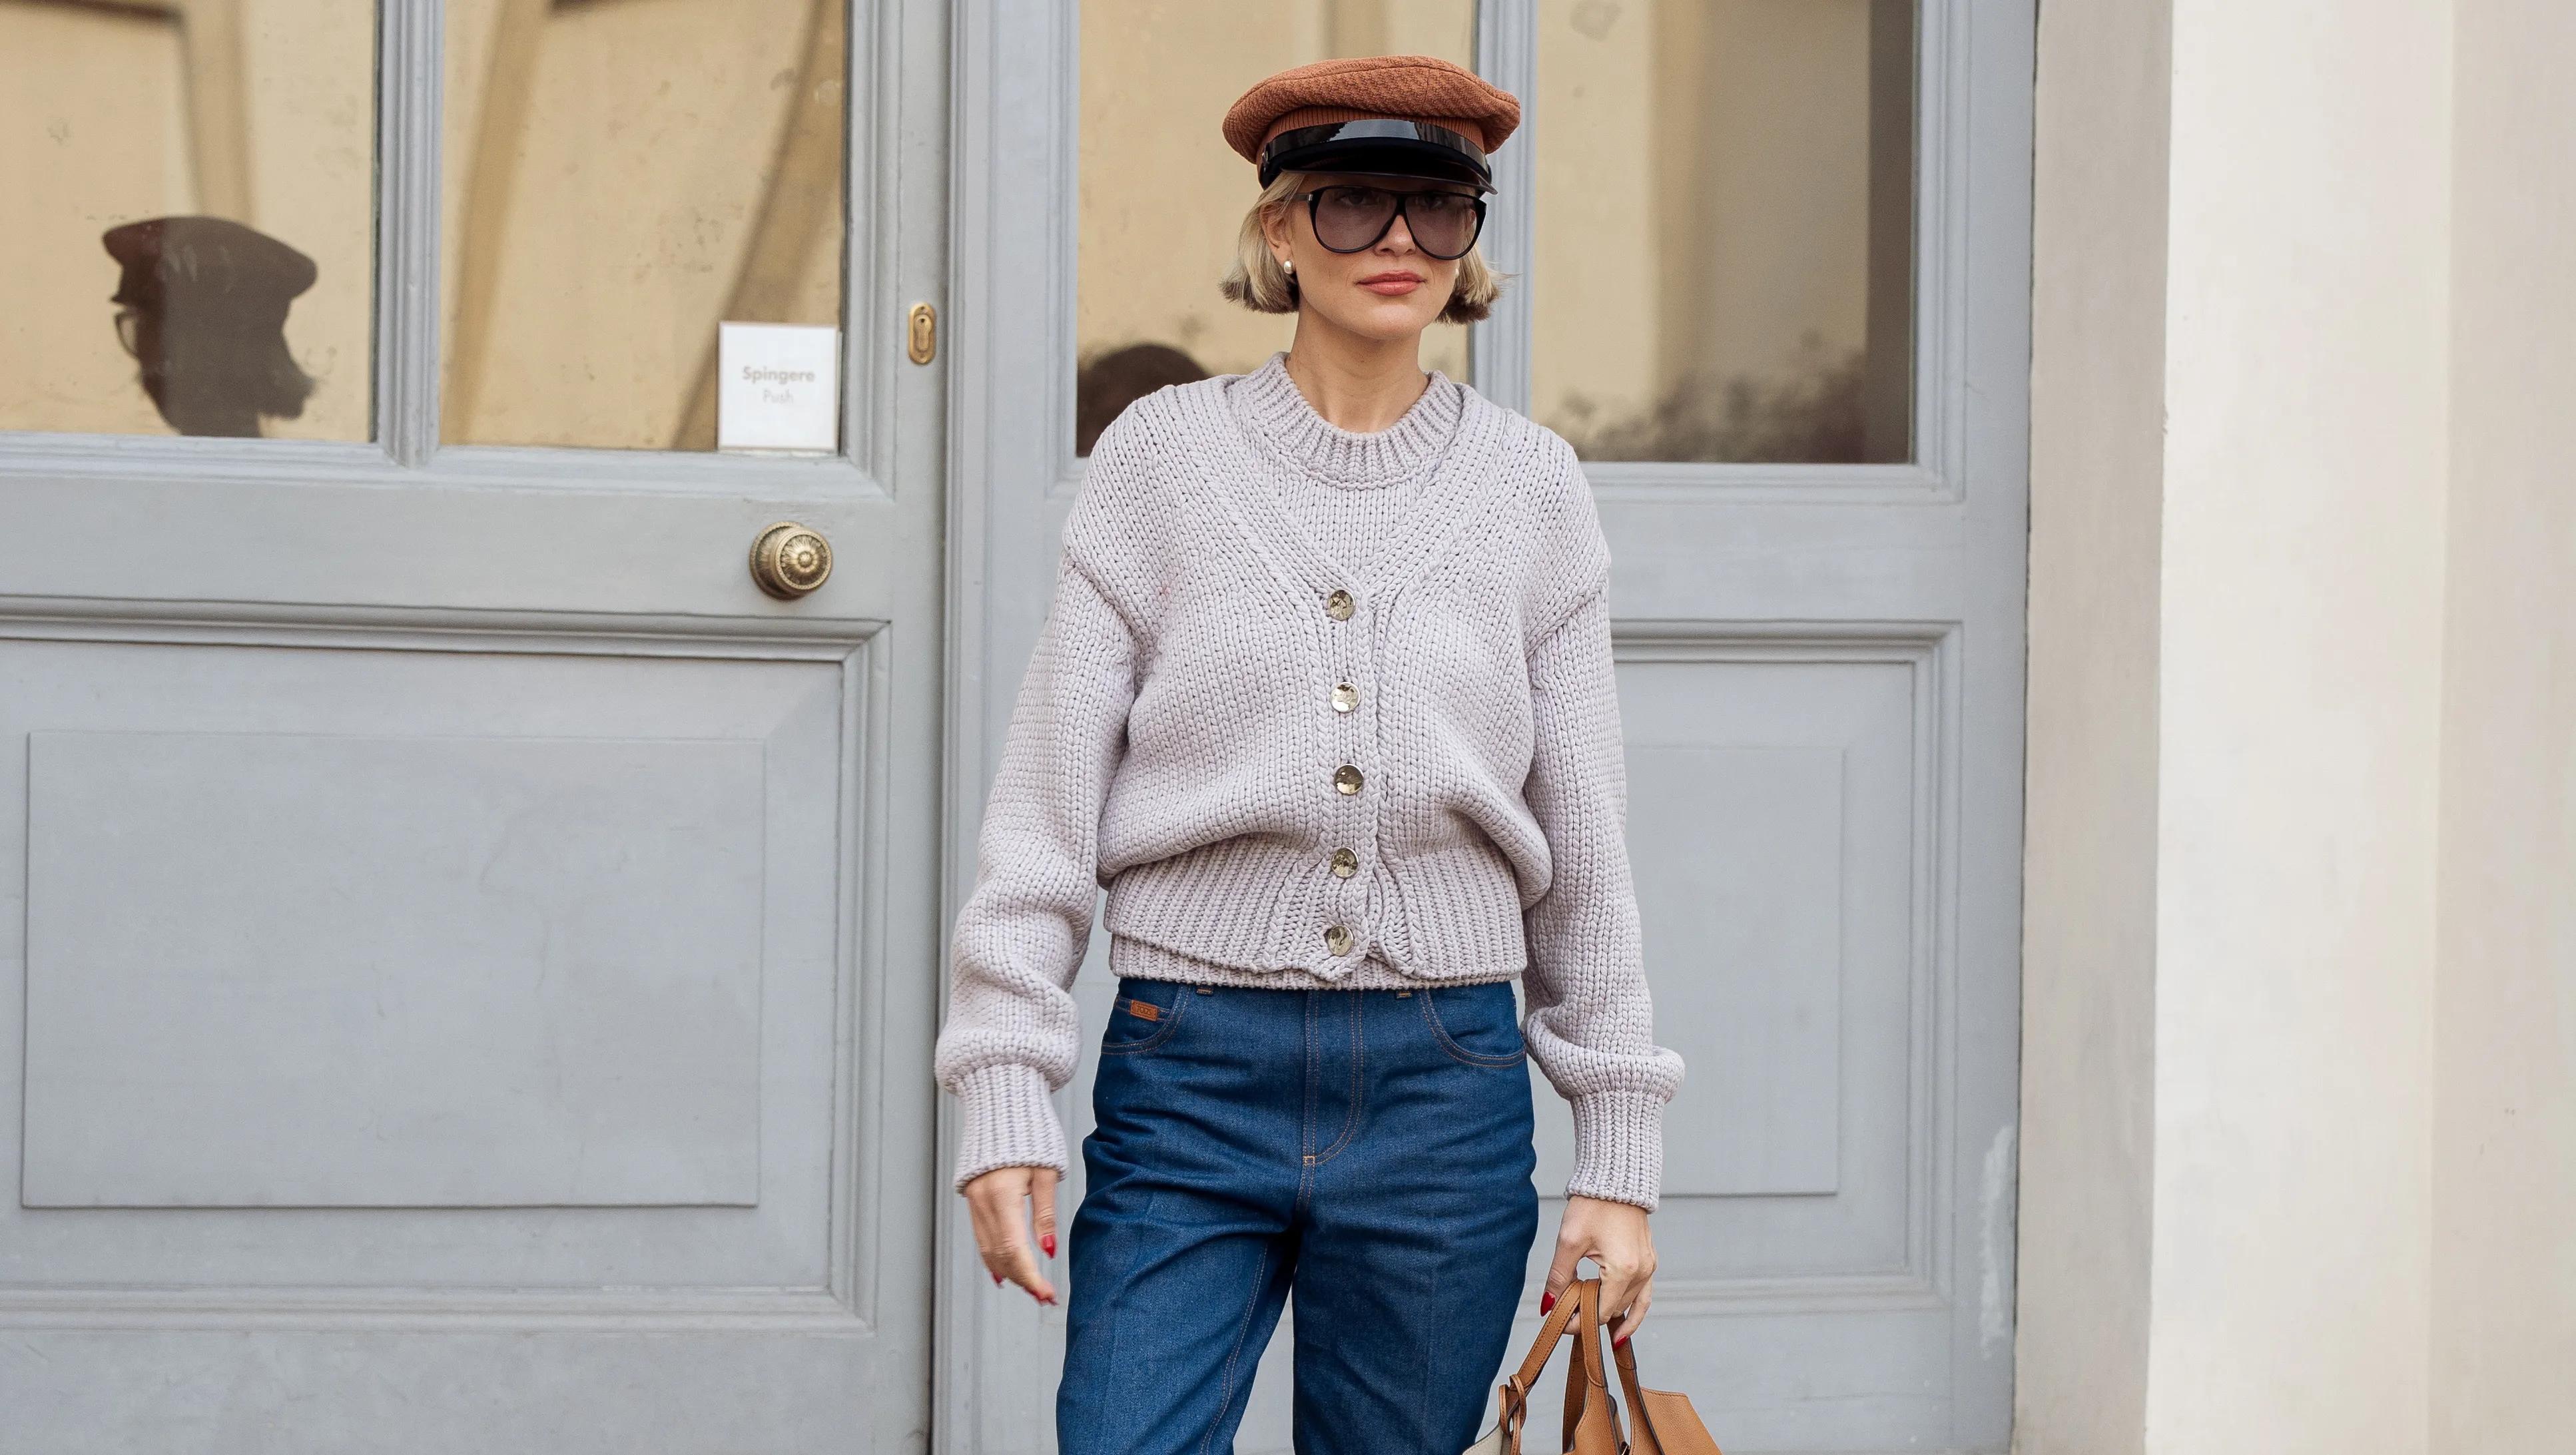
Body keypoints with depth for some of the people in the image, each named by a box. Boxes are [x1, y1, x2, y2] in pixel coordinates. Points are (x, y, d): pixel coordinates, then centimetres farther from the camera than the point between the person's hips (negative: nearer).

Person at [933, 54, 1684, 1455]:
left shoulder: (1530, 485, 6)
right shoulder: (1162, 456, 2)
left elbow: (1584, 848, 9)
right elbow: (1044, 805, 0)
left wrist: (1617, 1155, 6)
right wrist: (1003, 1104, -7)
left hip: (1445, 1090, 2)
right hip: (1189, 1078, -1)